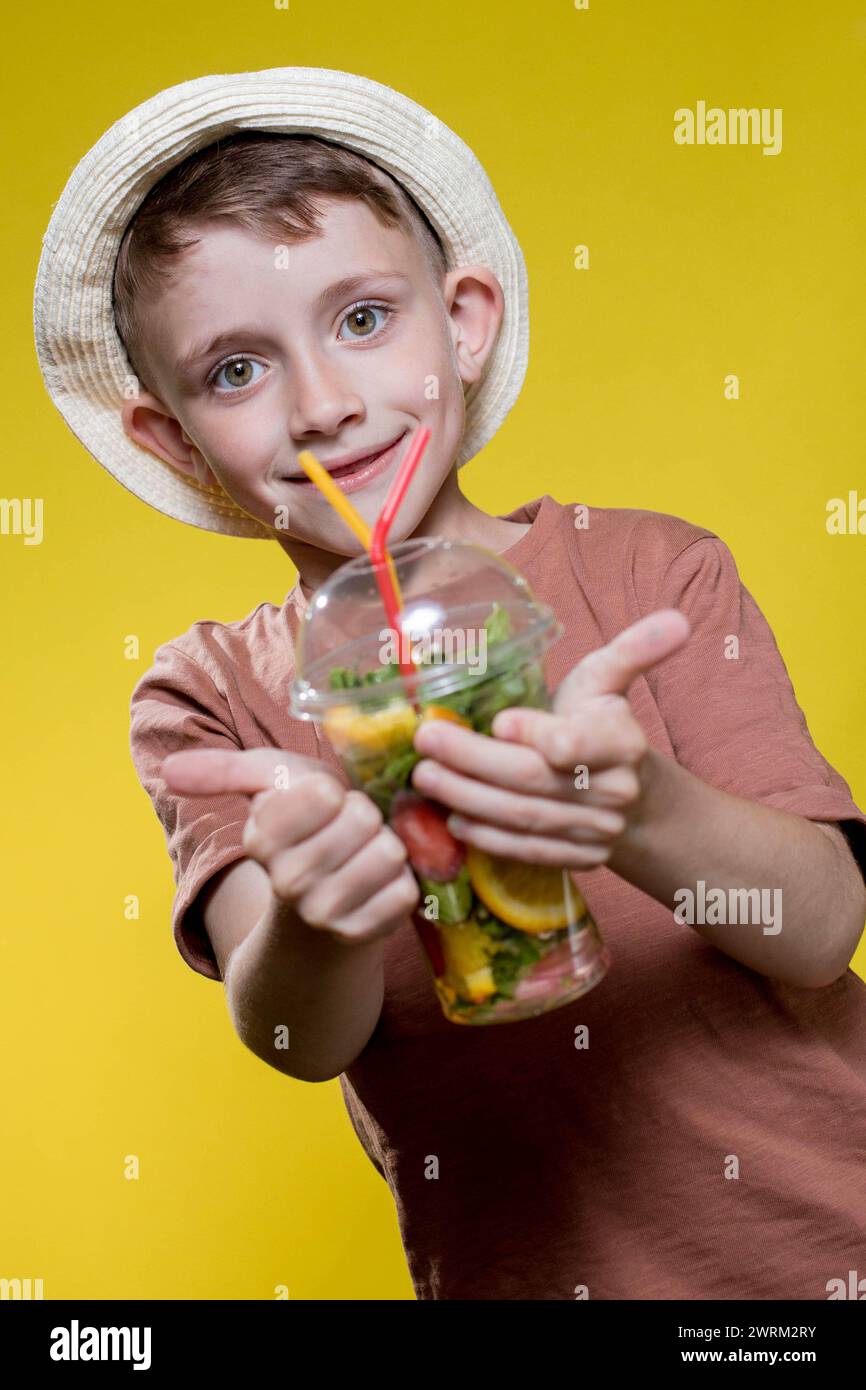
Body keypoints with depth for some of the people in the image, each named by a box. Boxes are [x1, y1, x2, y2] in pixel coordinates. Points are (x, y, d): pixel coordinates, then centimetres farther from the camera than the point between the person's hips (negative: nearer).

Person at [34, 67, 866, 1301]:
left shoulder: (653, 573, -4)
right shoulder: (207, 701, -2)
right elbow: (297, 1040, -14)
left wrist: (641, 811, -29)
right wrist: (308, 923, -35)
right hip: (526, 1274, 1)